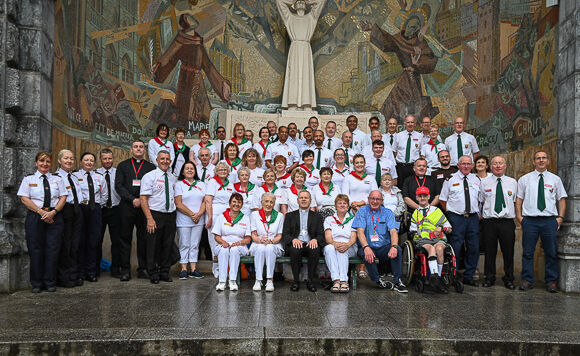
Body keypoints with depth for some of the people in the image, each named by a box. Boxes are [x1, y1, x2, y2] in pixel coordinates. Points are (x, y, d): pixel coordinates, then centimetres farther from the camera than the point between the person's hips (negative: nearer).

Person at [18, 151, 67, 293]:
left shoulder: (57, 179, 13)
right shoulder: (28, 179, 8)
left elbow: (63, 198, 5)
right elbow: (24, 199, -2)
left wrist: (53, 212, -11)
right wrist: (41, 212, -13)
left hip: (54, 217, 1)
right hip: (35, 217, -1)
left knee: (53, 249, -1)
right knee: (35, 250, 1)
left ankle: (50, 283, 9)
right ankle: (36, 284, 12)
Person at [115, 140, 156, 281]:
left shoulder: (151, 167, 11)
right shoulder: (122, 166, 12)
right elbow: (118, 186, 1)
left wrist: (142, 200, -9)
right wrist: (132, 199, -10)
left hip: (145, 207, 0)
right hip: (126, 206, 0)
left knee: (144, 238, 2)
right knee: (125, 238, 2)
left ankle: (143, 269, 10)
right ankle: (125, 270, 8)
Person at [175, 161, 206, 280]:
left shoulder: (201, 185, 13)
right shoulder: (179, 184, 2)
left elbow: (205, 201, 6)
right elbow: (178, 204, -6)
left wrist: (199, 214, -10)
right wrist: (191, 214, -12)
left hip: (199, 220, 3)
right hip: (183, 220, -3)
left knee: (195, 244, 5)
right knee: (184, 245, 1)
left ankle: (193, 269, 9)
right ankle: (184, 269, 7)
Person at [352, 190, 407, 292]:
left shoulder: (387, 213, 6)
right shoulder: (362, 212, 1)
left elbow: (393, 231, -7)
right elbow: (360, 231, -12)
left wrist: (394, 247, -28)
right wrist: (366, 247, -31)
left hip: (384, 247, 2)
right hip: (367, 247, -2)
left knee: (398, 249, -26)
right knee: (366, 254, -34)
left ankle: (397, 281, -17)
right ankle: (378, 281, -14)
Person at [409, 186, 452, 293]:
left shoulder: (437, 211, 20)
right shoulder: (415, 214, 23)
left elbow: (449, 229, 20)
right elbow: (413, 231, 15)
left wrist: (442, 228, -2)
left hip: (438, 239, 1)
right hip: (422, 240, -1)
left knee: (439, 248, -35)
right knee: (431, 249, -35)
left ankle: (437, 277, -32)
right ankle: (434, 276, -50)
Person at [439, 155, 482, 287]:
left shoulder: (477, 180, 12)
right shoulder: (450, 179, 2)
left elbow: (481, 199, 19)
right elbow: (442, 199, 6)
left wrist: (478, 213, 9)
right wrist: (450, 212, 0)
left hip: (473, 218, 4)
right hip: (456, 218, -4)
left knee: (474, 248, 5)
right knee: (455, 248, -5)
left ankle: (468, 277, 17)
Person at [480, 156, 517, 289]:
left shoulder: (513, 182, 11)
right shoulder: (484, 182, 6)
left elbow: (516, 202, 16)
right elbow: (480, 201, 11)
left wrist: (517, 216, 10)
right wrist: (480, 215, 4)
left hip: (507, 222, 1)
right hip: (489, 222, -1)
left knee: (508, 251, 4)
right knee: (490, 251, 3)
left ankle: (509, 279, 18)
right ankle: (489, 278, 15)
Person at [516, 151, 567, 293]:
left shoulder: (555, 179, 10)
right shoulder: (524, 179, 8)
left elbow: (562, 199, 11)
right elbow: (518, 199, 8)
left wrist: (560, 217, 0)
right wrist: (519, 217, -2)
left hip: (550, 220, 1)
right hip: (530, 220, -1)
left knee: (551, 253, 5)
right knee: (528, 252, 2)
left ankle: (551, 281, 16)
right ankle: (527, 281, 10)